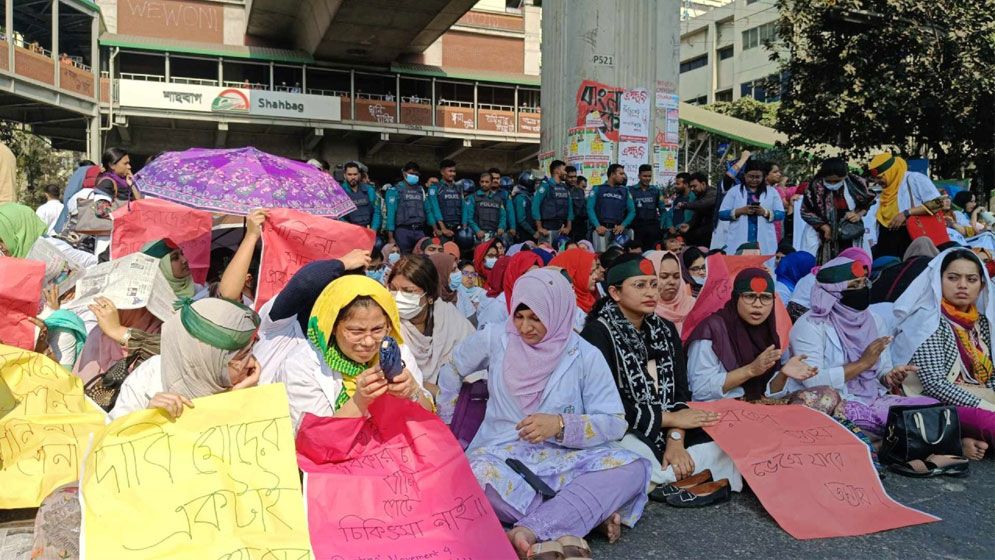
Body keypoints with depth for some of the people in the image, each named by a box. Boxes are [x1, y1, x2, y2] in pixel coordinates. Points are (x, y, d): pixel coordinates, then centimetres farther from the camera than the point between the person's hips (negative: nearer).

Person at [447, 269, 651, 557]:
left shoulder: (586, 356, -4)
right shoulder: (495, 338, 0)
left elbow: (615, 422, -7)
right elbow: (453, 369, 17)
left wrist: (561, 425, -23)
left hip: (564, 459, 0)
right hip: (502, 455, 0)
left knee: (634, 467, -27)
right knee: (472, 476, -37)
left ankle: (528, 532, -37)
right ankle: (589, 514, -28)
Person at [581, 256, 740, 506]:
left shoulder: (666, 330, 12)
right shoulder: (598, 333, -8)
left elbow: (680, 392, 5)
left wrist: (676, 439, -13)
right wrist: (670, 418, -12)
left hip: (666, 430, 6)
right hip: (624, 434, -6)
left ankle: (660, 481, -14)